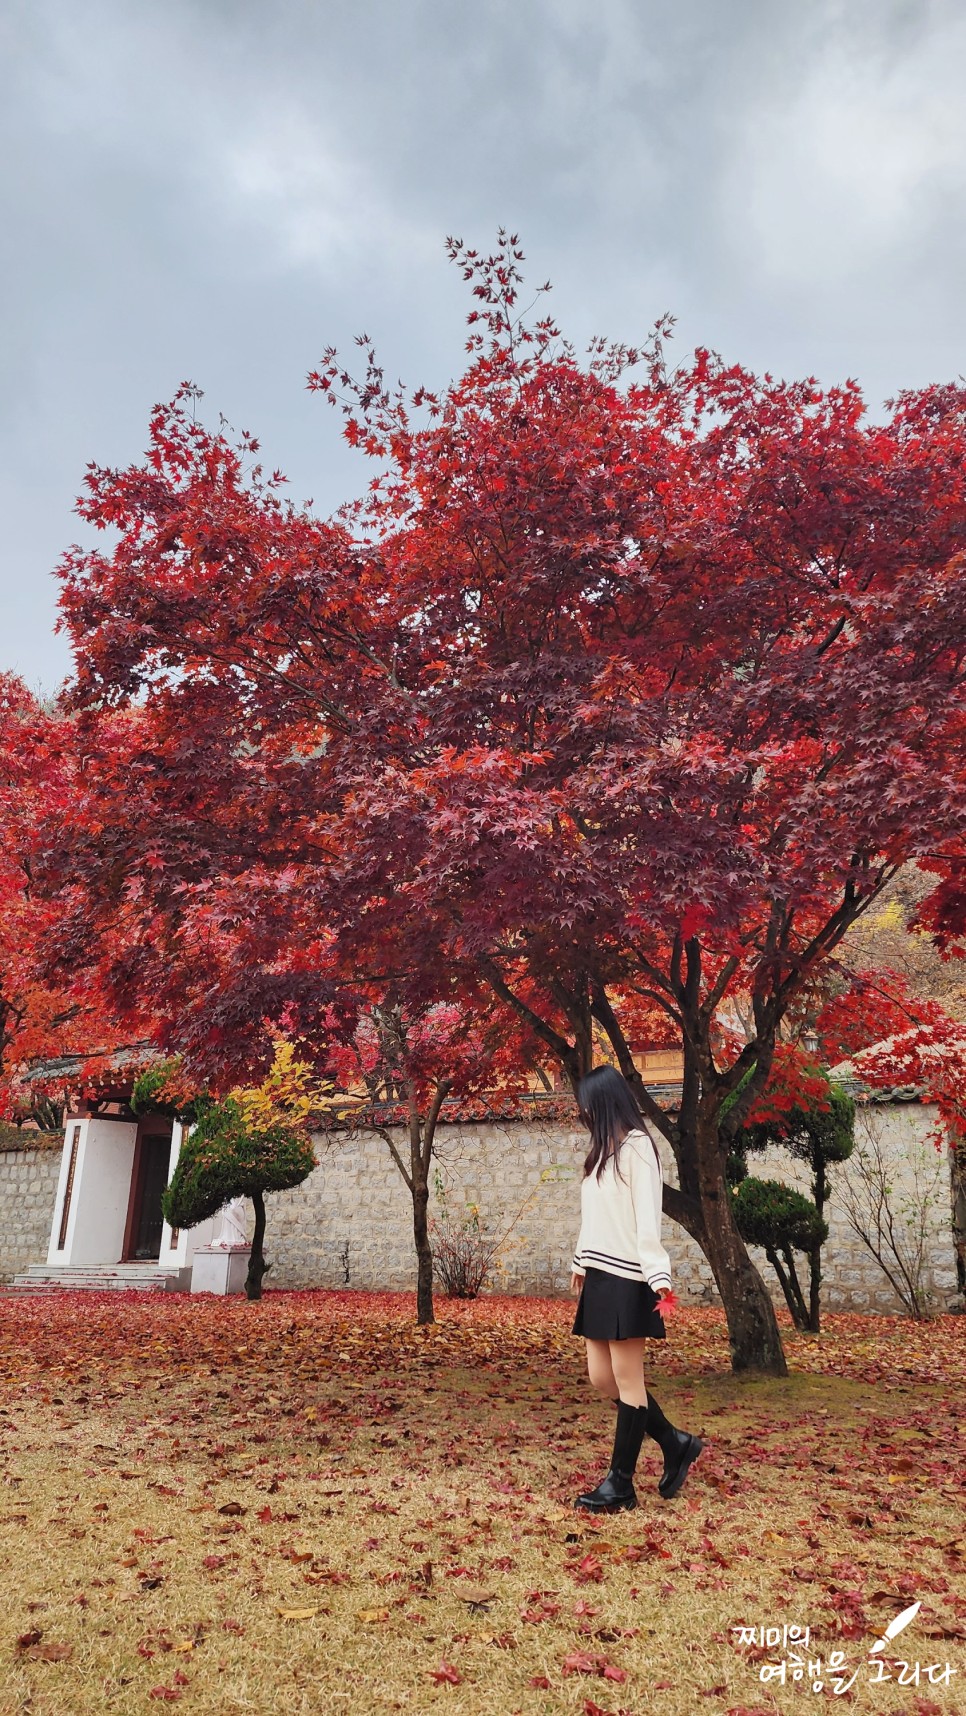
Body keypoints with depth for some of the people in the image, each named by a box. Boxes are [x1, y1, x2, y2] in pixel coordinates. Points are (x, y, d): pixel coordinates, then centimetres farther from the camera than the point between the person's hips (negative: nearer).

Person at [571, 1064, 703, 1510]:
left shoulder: (637, 1145, -10)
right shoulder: (603, 1149, 16)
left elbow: (647, 1216, -17)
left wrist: (658, 1274, -24)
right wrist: (581, 1263, 23)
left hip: (626, 1279, -9)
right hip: (599, 1276, 9)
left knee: (627, 1380, 1)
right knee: (602, 1377, 10)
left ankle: (620, 1485, 12)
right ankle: (675, 1444, 25)